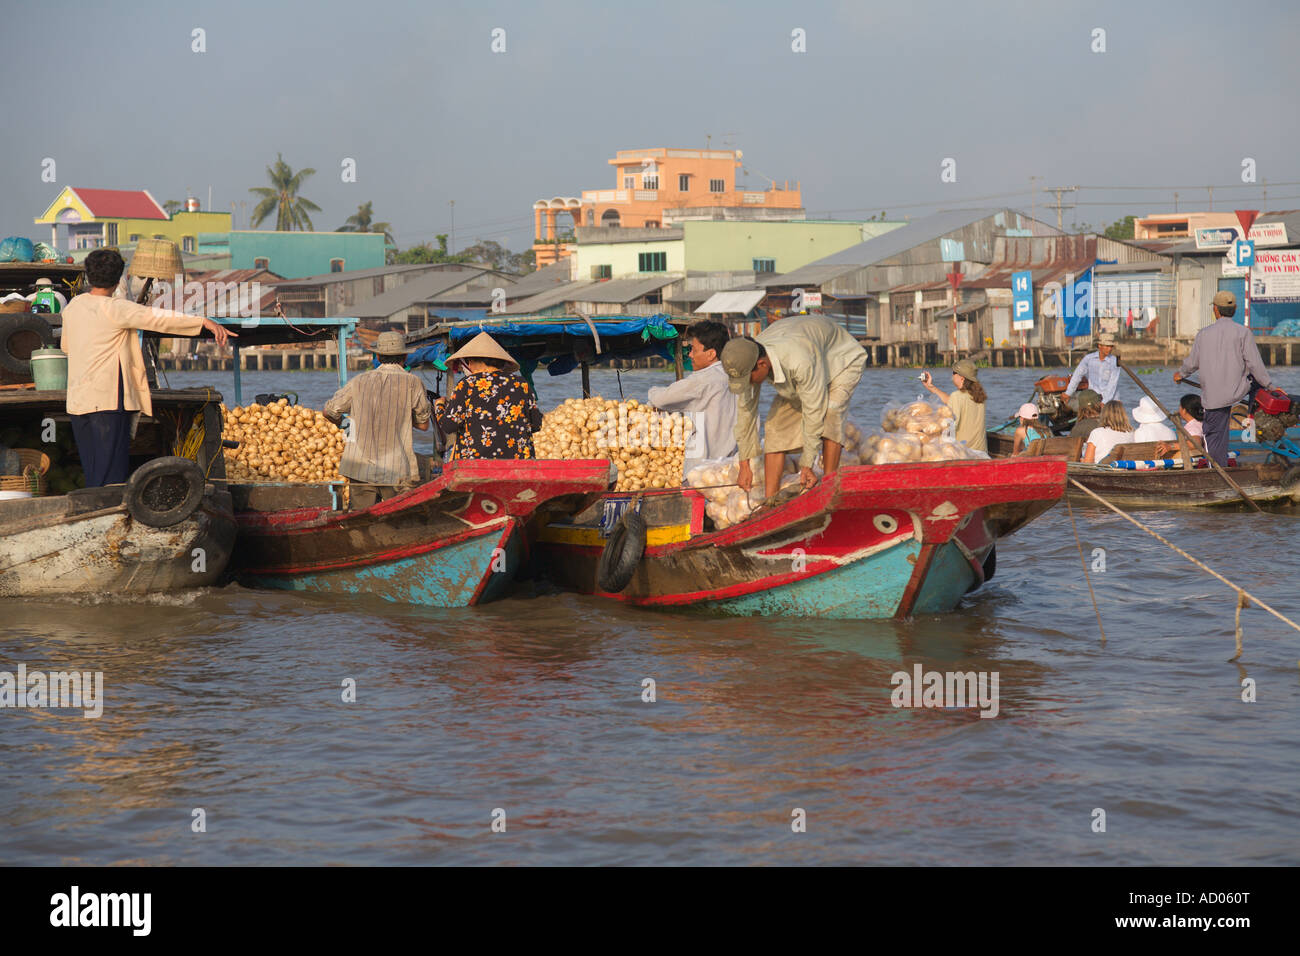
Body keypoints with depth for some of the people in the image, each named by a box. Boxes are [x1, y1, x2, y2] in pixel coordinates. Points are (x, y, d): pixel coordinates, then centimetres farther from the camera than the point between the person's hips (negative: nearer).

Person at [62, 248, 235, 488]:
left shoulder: (73, 306, 11)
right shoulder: (115, 309, -10)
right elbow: (157, 317, -18)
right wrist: (203, 321, -21)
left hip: (77, 401, 7)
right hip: (107, 400, -7)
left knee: (93, 474, 11)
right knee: (110, 477, -7)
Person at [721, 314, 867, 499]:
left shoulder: (800, 361, -46)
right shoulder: (748, 360, -24)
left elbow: (814, 413, -37)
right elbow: (745, 408, -11)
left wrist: (806, 466, -30)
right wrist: (744, 464, -6)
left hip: (844, 359, -6)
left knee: (829, 415, -32)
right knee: (777, 425, -11)